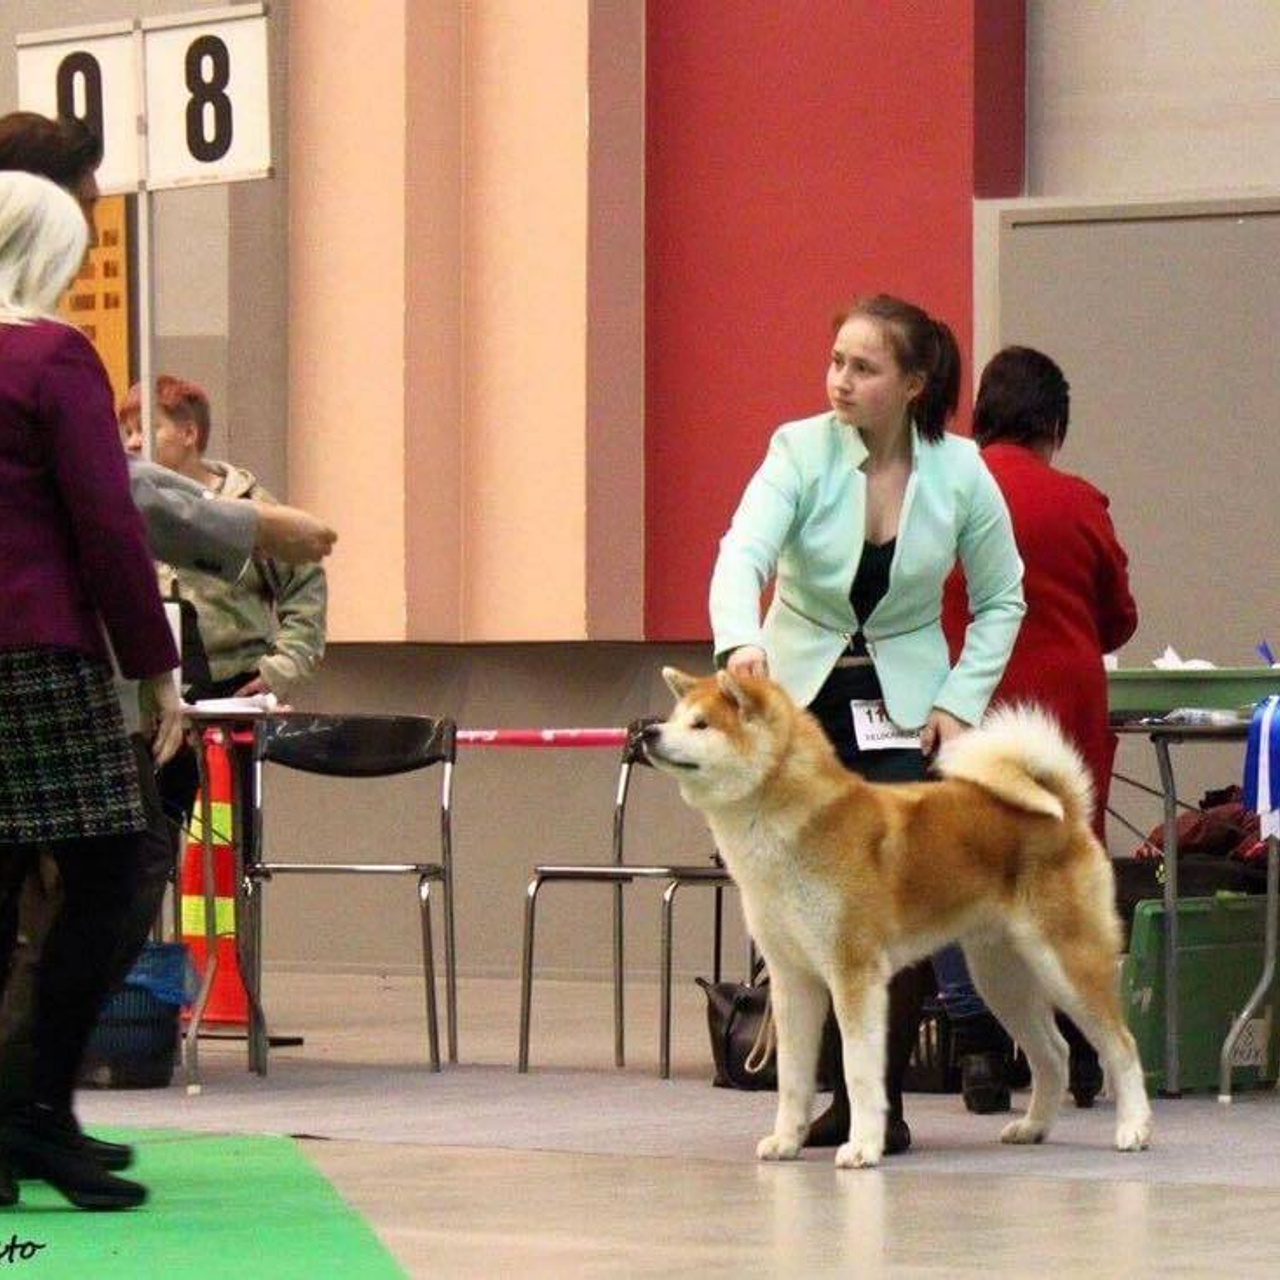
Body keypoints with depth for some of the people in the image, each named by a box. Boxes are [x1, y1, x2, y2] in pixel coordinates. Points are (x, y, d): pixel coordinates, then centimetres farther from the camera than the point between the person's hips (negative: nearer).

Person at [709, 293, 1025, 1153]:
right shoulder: (801, 450, -9)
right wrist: (742, 639, -45)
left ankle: (882, 1099, 2)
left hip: (903, 710, 0)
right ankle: (824, 1091, 10)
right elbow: (744, 551, -25)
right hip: (798, 696, 0)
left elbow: (1002, 599, 6)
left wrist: (961, 702, -5)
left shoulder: (960, 472, -5)